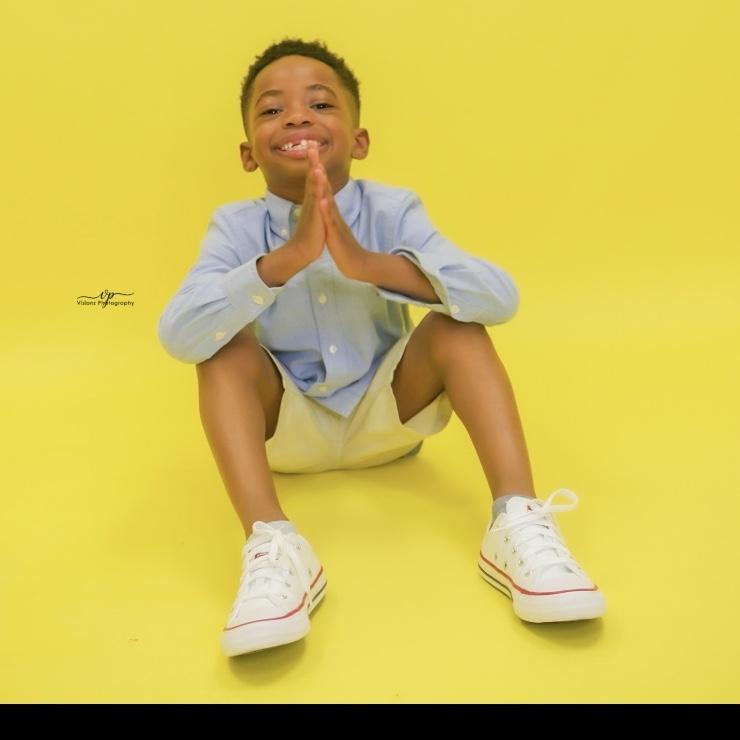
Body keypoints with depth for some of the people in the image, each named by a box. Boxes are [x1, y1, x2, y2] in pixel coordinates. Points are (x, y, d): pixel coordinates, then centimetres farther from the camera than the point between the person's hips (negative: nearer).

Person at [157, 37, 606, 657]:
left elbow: (500, 297, -27)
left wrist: (368, 263, -40)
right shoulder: (237, 226, -12)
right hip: (286, 427, 0)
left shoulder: (392, 210, -13)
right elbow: (177, 336, -29)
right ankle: (272, 546, -34)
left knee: (455, 326, -21)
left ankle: (517, 523, -28)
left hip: (389, 413, 0)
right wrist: (286, 258, -41)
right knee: (225, 346, -24)